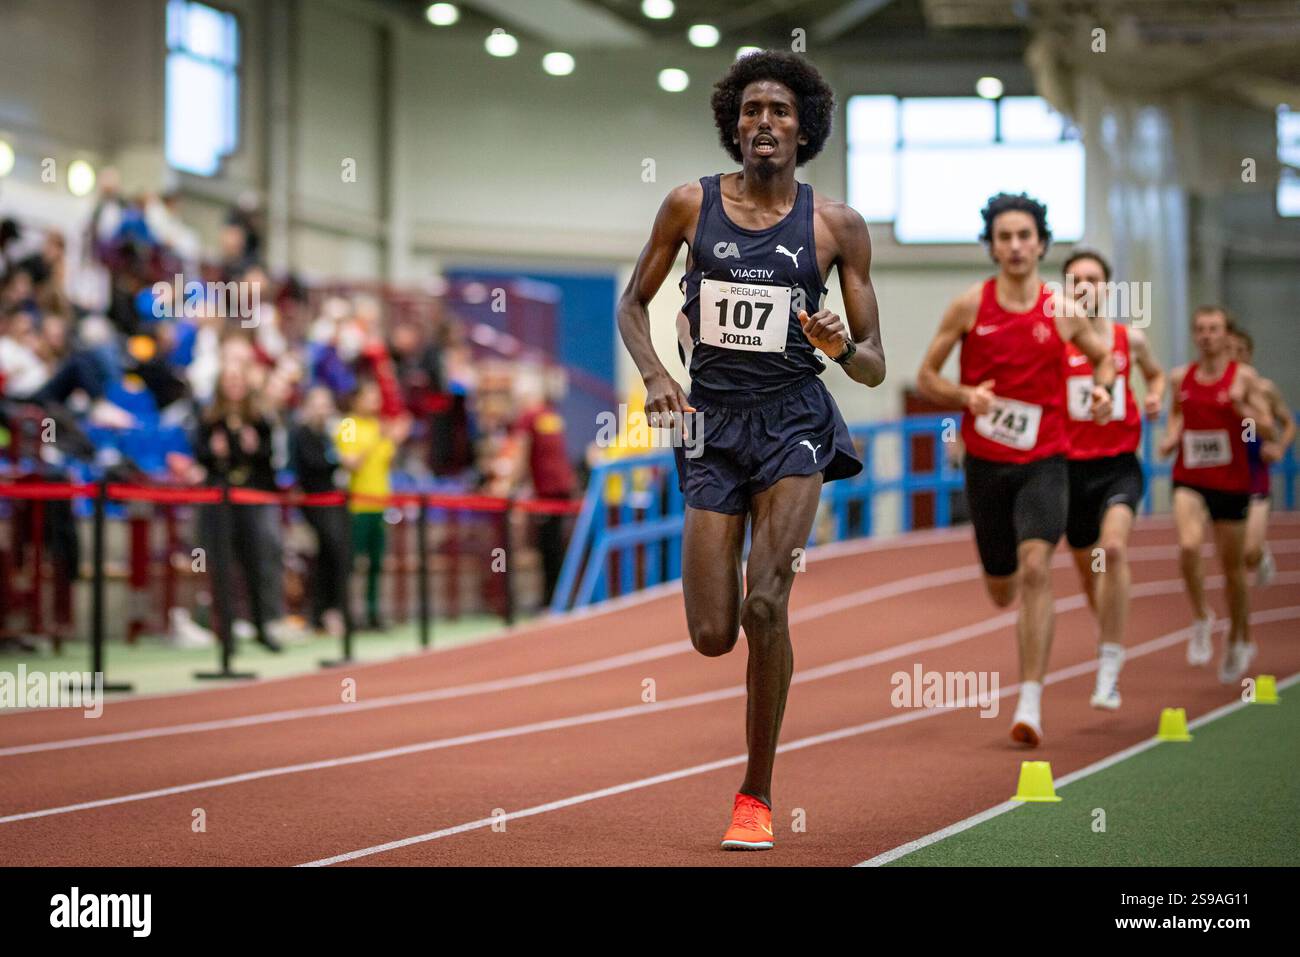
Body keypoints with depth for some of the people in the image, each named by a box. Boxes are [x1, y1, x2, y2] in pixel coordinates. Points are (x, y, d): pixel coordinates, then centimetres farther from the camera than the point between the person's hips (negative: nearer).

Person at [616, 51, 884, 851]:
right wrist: (655, 374, -6)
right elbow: (633, 304, 13)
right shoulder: (691, 205, 1)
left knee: (764, 605, -20)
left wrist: (843, 346, -20)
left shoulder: (837, 226, -1)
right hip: (713, 424, 2)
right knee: (712, 636, -3)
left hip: (794, 422, -2)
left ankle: (759, 794, -5)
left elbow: (875, 368, 3)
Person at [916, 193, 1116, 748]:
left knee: (1035, 568, -21)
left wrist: (1101, 389, -4)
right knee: (1002, 591, 11)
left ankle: (1031, 702, -19)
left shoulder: (1063, 312, -1)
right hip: (985, 463, 1)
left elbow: (1102, 355, 18)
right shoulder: (969, 306, -3)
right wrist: (966, 397, -17)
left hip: (1043, 460, -1)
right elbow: (926, 378, 3)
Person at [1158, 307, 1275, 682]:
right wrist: (1171, 438, 3)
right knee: (1188, 546, -25)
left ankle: (1239, 640, 30)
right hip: (1189, 479, 1)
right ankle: (1201, 619, -2)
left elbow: (1268, 431, -5)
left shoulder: (1244, 377, -4)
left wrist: (1243, 409, -23)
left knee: (1233, 566, 9)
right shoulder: (1180, 377, 4)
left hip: (1231, 482, -1)